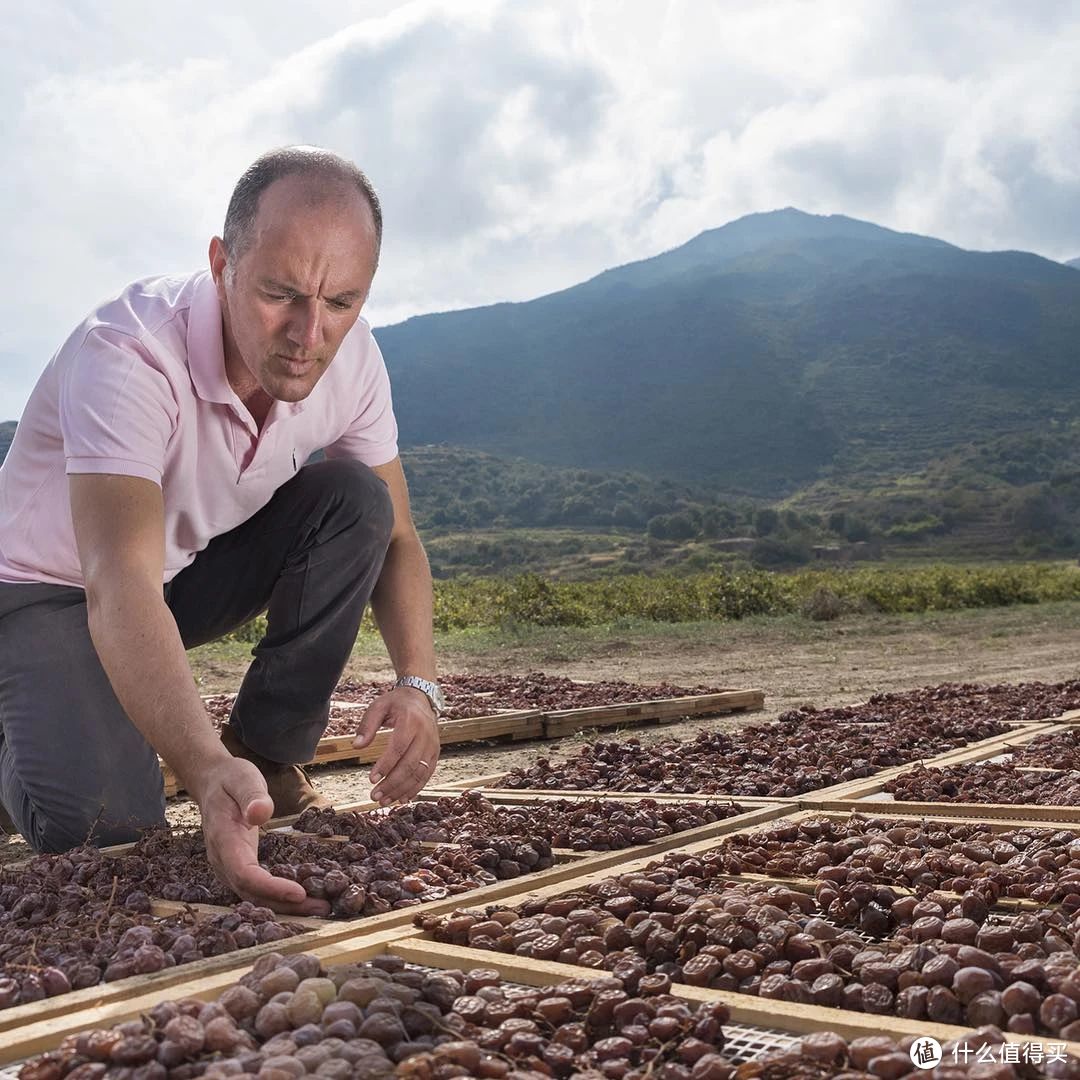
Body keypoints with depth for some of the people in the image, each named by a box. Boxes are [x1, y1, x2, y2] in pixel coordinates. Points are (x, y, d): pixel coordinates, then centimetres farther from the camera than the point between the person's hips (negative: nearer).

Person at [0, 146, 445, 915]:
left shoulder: (350, 360, -18)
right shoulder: (127, 355, -36)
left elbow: (395, 538, -10)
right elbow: (120, 591, -46)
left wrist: (418, 684, -28)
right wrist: (208, 774, -62)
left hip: (192, 567, 5)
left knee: (354, 501, -19)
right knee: (93, 819, -25)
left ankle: (268, 757, -6)